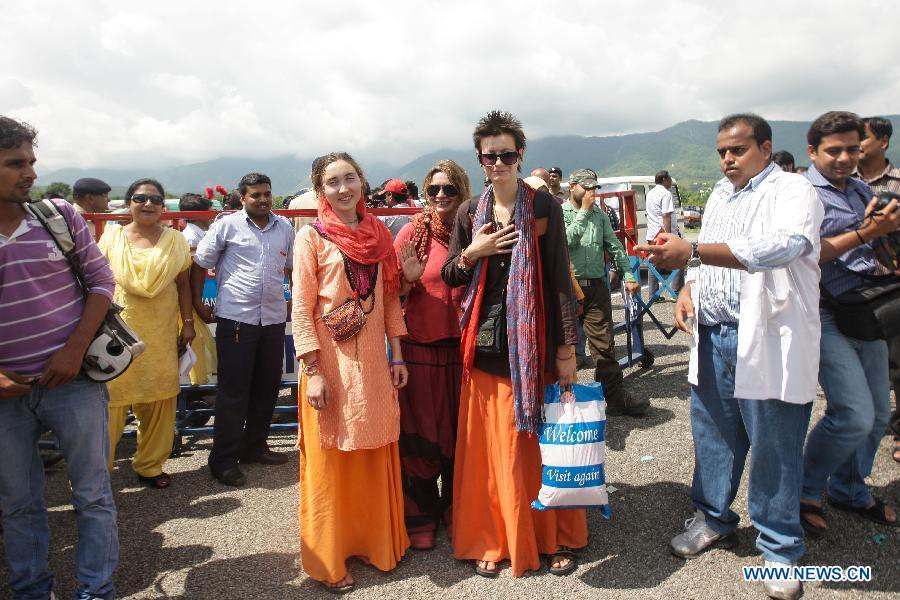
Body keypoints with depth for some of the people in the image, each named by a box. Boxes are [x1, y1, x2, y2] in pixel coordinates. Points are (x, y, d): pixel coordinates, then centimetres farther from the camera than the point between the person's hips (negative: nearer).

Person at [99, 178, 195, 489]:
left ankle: (149, 465, 23)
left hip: (162, 333, 2)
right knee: (111, 398, -1)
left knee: (159, 400, 7)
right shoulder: (112, 236, 3)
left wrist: (188, 322, 4)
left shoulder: (175, 240, 6)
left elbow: (183, 284, 9)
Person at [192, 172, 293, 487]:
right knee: (233, 392, 0)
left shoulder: (285, 227, 10)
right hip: (236, 319, -5)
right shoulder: (227, 225, -3)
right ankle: (223, 459, 12)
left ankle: (254, 446, 30)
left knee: (267, 387, 13)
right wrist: (197, 302, 1)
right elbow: (200, 263, 2)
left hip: (274, 319, 5)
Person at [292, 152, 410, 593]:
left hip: (374, 363, 4)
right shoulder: (311, 237, -6)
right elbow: (301, 310, -8)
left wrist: (397, 356, 7)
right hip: (331, 365, -4)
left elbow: (390, 299, 10)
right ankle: (329, 560, 24)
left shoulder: (379, 234, 8)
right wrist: (312, 371, -14)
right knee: (329, 462, 7)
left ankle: (373, 541, 33)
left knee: (375, 457, 13)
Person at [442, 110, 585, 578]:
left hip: (535, 343, -2)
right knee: (491, 447, 7)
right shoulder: (469, 213, 8)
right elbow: (450, 278, 11)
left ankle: (554, 537, 24)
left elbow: (559, 280, -3)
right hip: (486, 346, 2)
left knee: (544, 444, 6)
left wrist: (567, 350, -5)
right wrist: (472, 253, -10)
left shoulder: (545, 206, -1)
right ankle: (493, 539, 22)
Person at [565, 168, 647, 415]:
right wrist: (584, 211, -12)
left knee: (604, 344, 4)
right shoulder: (560, 213, 1)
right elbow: (567, 240, -17)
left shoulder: (599, 214, 15)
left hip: (596, 286, 4)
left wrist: (628, 276, 6)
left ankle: (616, 397, 9)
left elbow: (614, 246, 14)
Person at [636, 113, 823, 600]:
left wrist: (692, 251, -36)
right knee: (712, 434, 14)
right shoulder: (720, 194, 16)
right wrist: (688, 288, 1)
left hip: (767, 340, -6)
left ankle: (780, 549, 21)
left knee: (773, 447, 3)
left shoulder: (792, 191, -7)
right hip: (712, 335, 6)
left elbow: (780, 245, -28)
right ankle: (713, 519, 33)